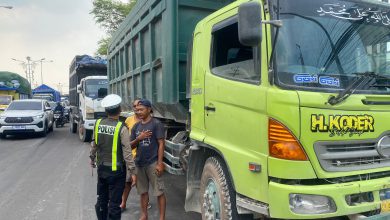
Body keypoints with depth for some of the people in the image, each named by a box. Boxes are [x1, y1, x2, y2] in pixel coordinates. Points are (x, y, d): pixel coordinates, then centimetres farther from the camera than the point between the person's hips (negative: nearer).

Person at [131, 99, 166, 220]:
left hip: (153, 163, -6)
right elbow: (131, 145, 10)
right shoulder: (136, 126, 10)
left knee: (159, 192, 0)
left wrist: (160, 163, -16)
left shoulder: (156, 124, -7)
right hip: (139, 163, 6)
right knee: (143, 191, 16)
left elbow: (161, 144, -10)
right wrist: (138, 138, -12)